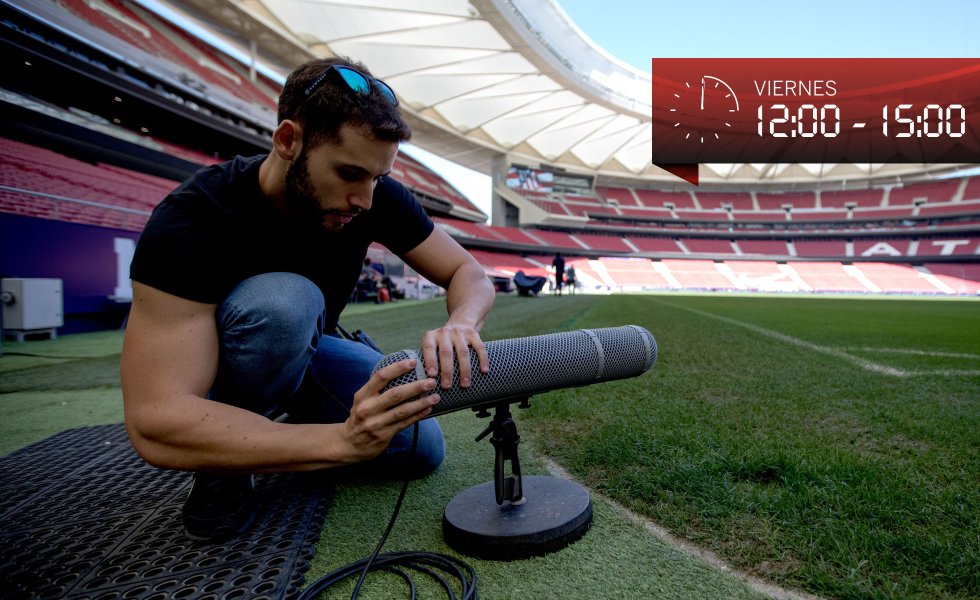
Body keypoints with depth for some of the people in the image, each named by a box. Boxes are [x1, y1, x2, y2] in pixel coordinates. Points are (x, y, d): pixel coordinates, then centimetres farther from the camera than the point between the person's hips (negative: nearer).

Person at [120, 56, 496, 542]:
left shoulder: (375, 195, -21)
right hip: (221, 367, -4)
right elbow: (154, 424, -40)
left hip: (304, 352, 4)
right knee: (281, 302, -37)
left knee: (422, 449, -12)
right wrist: (343, 440, -51)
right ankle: (222, 471, -11)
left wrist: (460, 324, -41)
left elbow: (469, 274, -16)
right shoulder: (192, 219, -34)